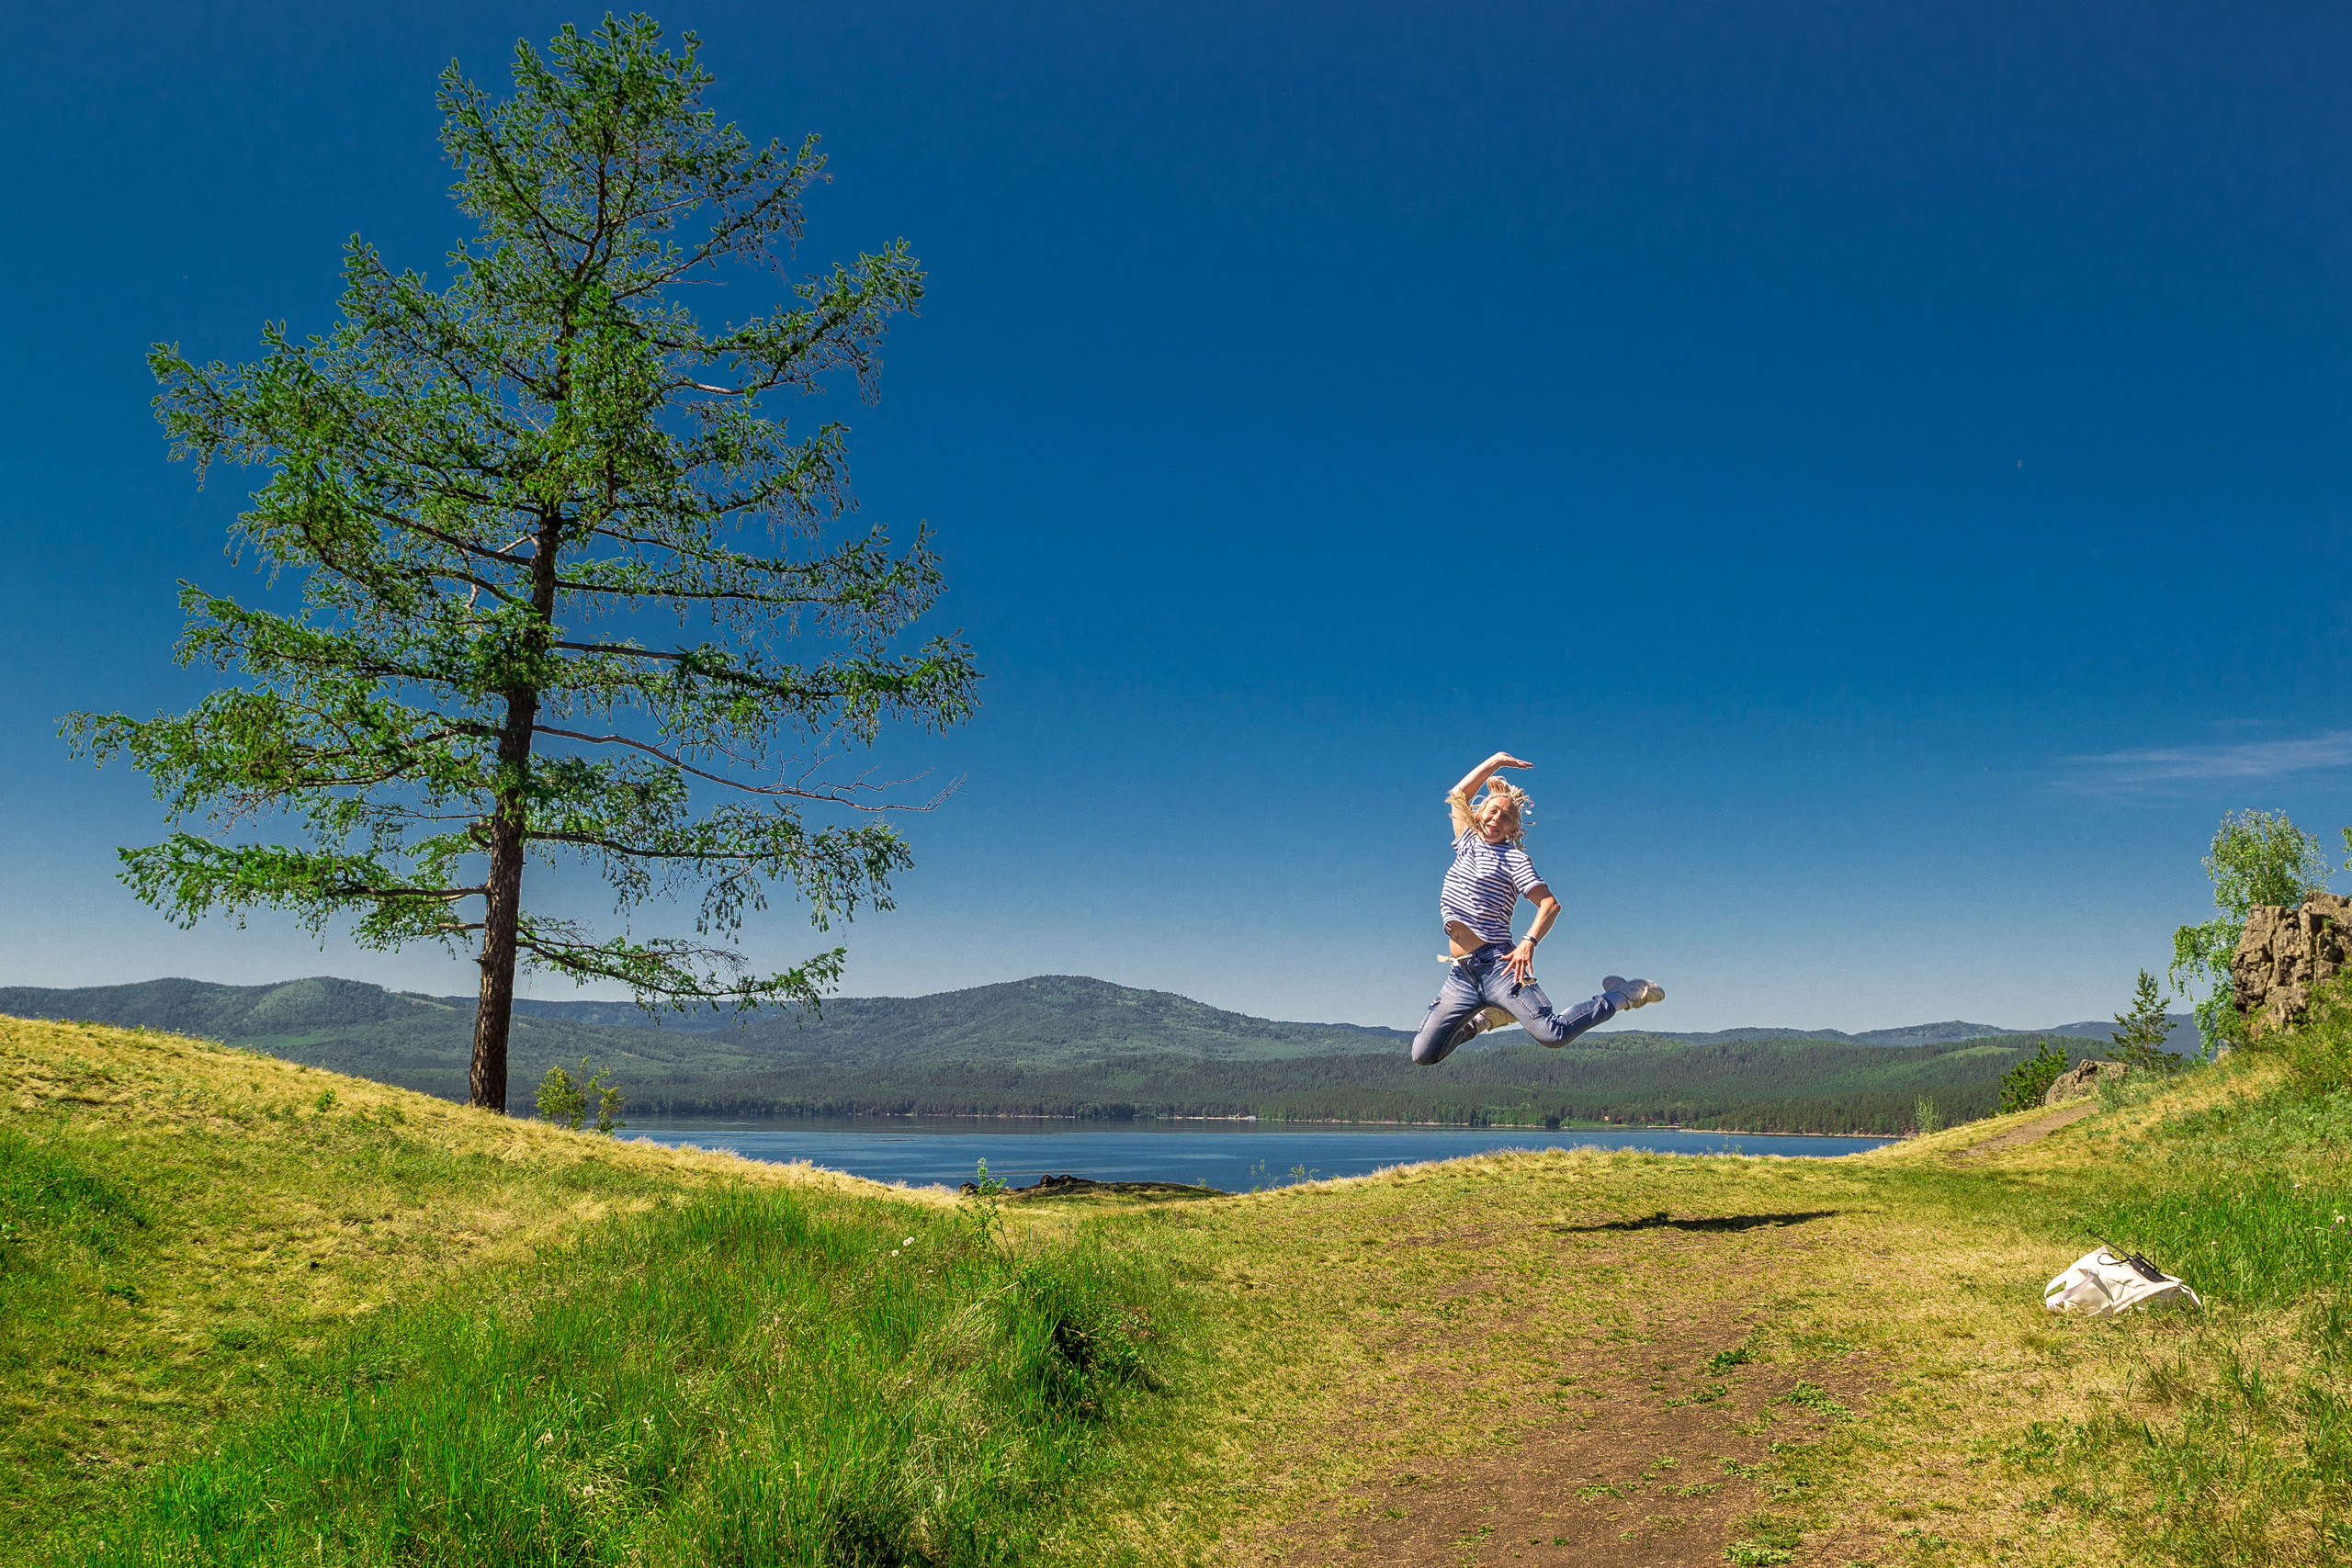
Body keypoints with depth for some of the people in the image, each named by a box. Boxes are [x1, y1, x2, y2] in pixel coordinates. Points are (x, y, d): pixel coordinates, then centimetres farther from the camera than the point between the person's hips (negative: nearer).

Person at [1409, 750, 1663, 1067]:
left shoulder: (1513, 858, 2)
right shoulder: (1467, 843, 17)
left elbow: (1550, 903, -8)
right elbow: (1458, 794, 23)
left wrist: (1528, 942, -22)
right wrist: (1497, 761, 21)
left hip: (1497, 965, -5)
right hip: (1460, 975, 5)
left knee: (1552, 1034, -23)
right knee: (1423, 1055, -3)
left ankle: (1624, 994, 4)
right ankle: (1486, 1018, 23)